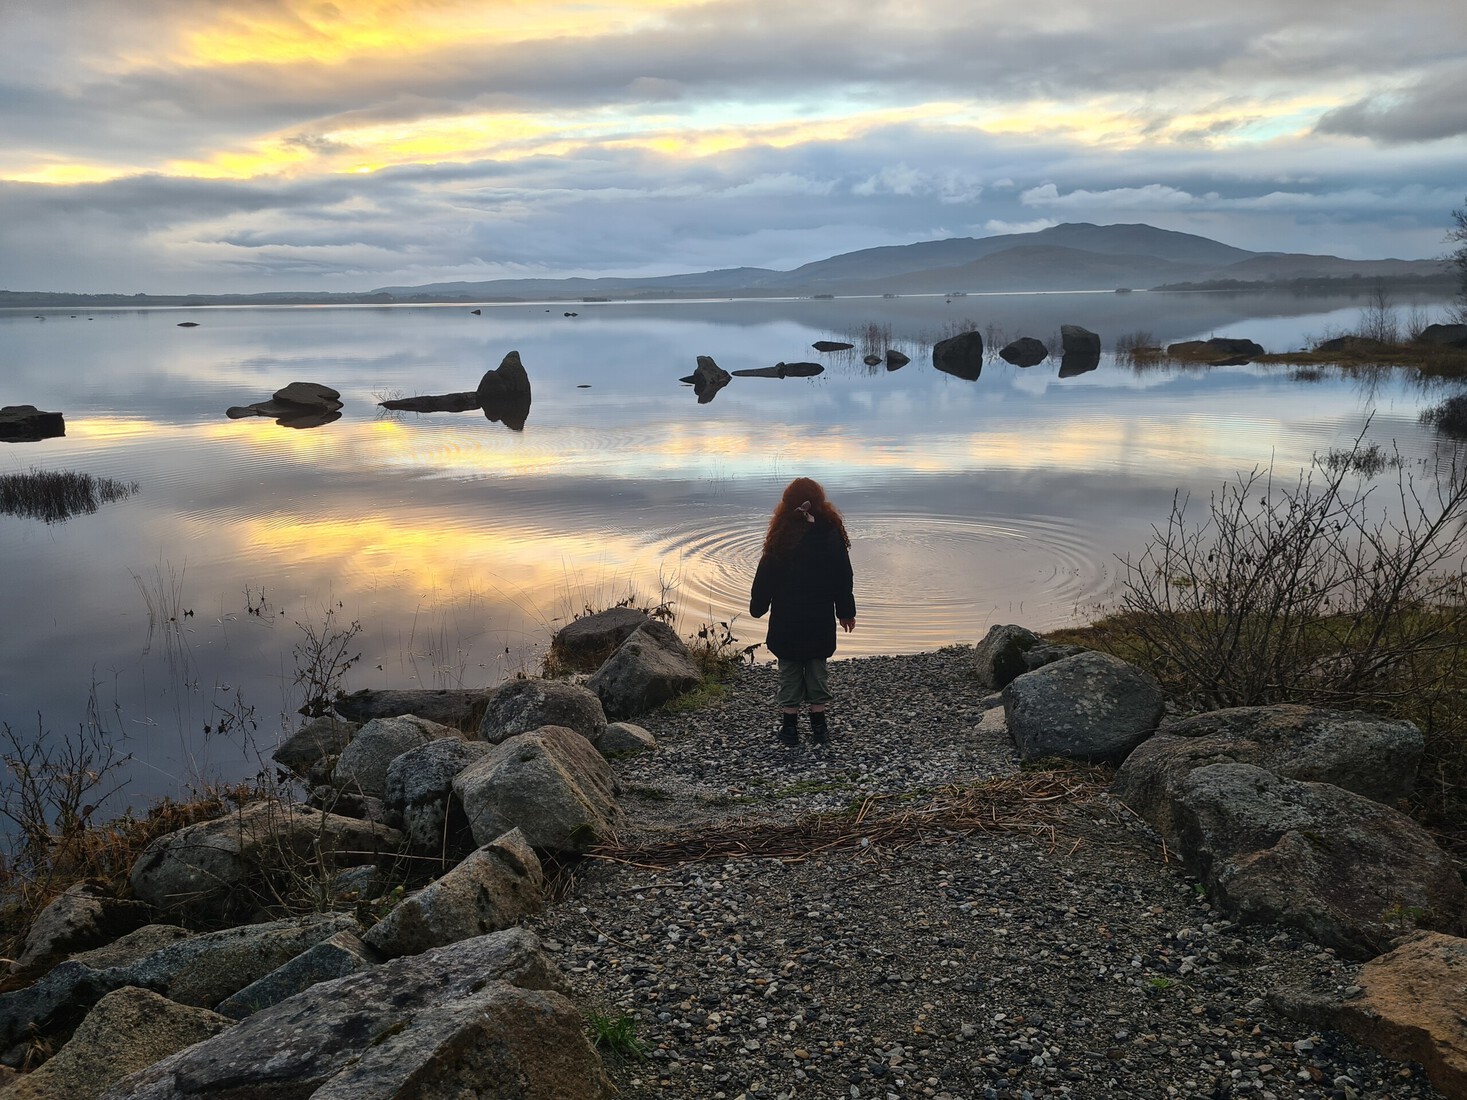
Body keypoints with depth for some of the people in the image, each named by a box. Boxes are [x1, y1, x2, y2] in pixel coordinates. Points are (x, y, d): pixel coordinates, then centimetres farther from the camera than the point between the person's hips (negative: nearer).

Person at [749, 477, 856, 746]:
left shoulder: (782, 535, -13)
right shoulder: (832, 532, -4)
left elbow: (765, 576, -7)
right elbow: (844, 577, 2)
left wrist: (757, 607, 7)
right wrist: (846, 612, 13)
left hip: (787, 620, -2)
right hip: (821, 620, 2)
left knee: (789, 670, 9)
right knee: (817, 668, 14)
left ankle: (789, 726, 12)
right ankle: (818, 726, 16)